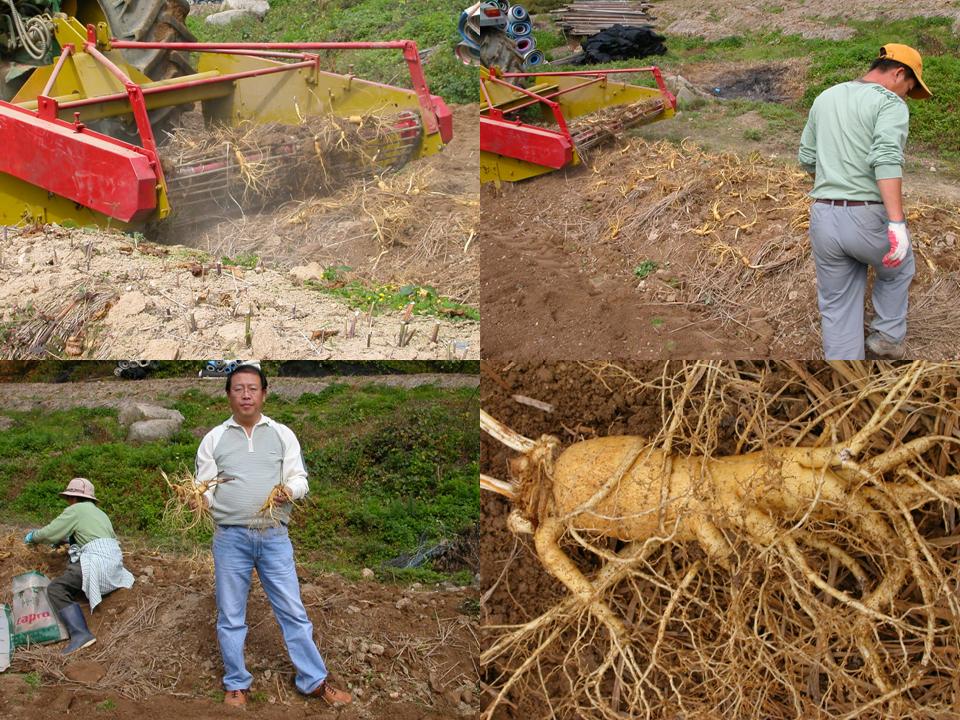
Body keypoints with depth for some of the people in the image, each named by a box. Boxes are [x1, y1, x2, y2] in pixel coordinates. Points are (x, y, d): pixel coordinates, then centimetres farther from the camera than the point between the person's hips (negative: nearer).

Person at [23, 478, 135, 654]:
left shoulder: (75, 510, 2)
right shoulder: (99, 513, 28)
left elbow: (50, 532, 3)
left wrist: (33, 536, 22)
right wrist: (63, 540, 38)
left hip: (97, 561, -9)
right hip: (114, 561, 9)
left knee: (56, 590, -12)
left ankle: (80, 634, -31)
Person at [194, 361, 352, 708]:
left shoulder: (282, 434, 7)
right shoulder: (214, 438, 5)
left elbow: (299, 478, 6)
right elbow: (205, 486, 5)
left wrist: (290, 491, -16)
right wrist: (202, 498, -17)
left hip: (274, 536, 0)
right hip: (230, 537, 0)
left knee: (292, 611, 5)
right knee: (230, 616, 9)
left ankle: (314, 681, 14)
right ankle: (236, 684, 23)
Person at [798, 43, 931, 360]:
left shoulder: (826, 97, 14)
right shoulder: (890, 103, -7)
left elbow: (807, 158, 17)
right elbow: (886, 159, -24)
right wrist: (897, 223, -29)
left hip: (824, 216, 5)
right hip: (869, 218, -5)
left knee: (837, 307, 12)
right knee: (897, 269, 28)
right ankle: (888, 336, 32)